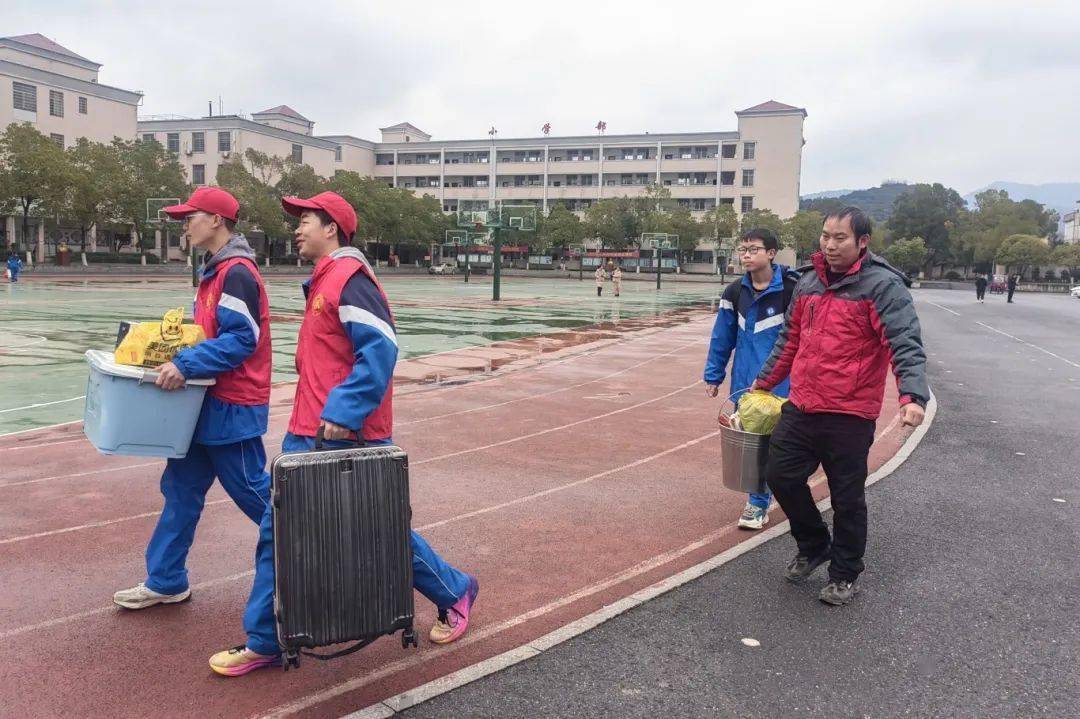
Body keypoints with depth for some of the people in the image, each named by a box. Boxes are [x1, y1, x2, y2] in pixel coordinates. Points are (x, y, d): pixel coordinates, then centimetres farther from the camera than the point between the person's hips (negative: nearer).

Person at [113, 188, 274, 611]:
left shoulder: (236, 273, -17)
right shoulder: (215, 270, 14)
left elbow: (240, 339, -23)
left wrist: (185, 365, -25)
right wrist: (176, 355, 10)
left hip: (232, 406, -10)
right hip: (210, 402, 10)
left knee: (252, 491, 2)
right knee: (182, 488, 12)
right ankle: (165, 582, 22)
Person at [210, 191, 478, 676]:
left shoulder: (349, 278, -13)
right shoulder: (324, 281, 17)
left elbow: (381, 349, -24)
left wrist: (345, 411, -27)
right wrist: (320, 415, 18)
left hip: (347, 437, -9)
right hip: (309, 435, 10)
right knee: (277, 531, 9)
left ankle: (454, 593, 27)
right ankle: (263, 643, 20)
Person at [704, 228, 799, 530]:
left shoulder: (792, 289, -12)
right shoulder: (735, 292, 3)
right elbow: (722, 336, 8)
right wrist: (713, 376, 9)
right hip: (744, 382, 5)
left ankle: (759, 503, 11)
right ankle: (762, 493, 31)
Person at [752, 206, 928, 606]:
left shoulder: (882, 286, -12)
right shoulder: (809, 283, 9)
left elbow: (906, 345, -22)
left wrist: (913, 396, -36)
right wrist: (764, 382, 25)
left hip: (850, 416, -6)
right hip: (801, 408, 6)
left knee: (847, 498, 7)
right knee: (781, 475, 11)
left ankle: (844, 575, 27)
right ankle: (813, 546, 35)